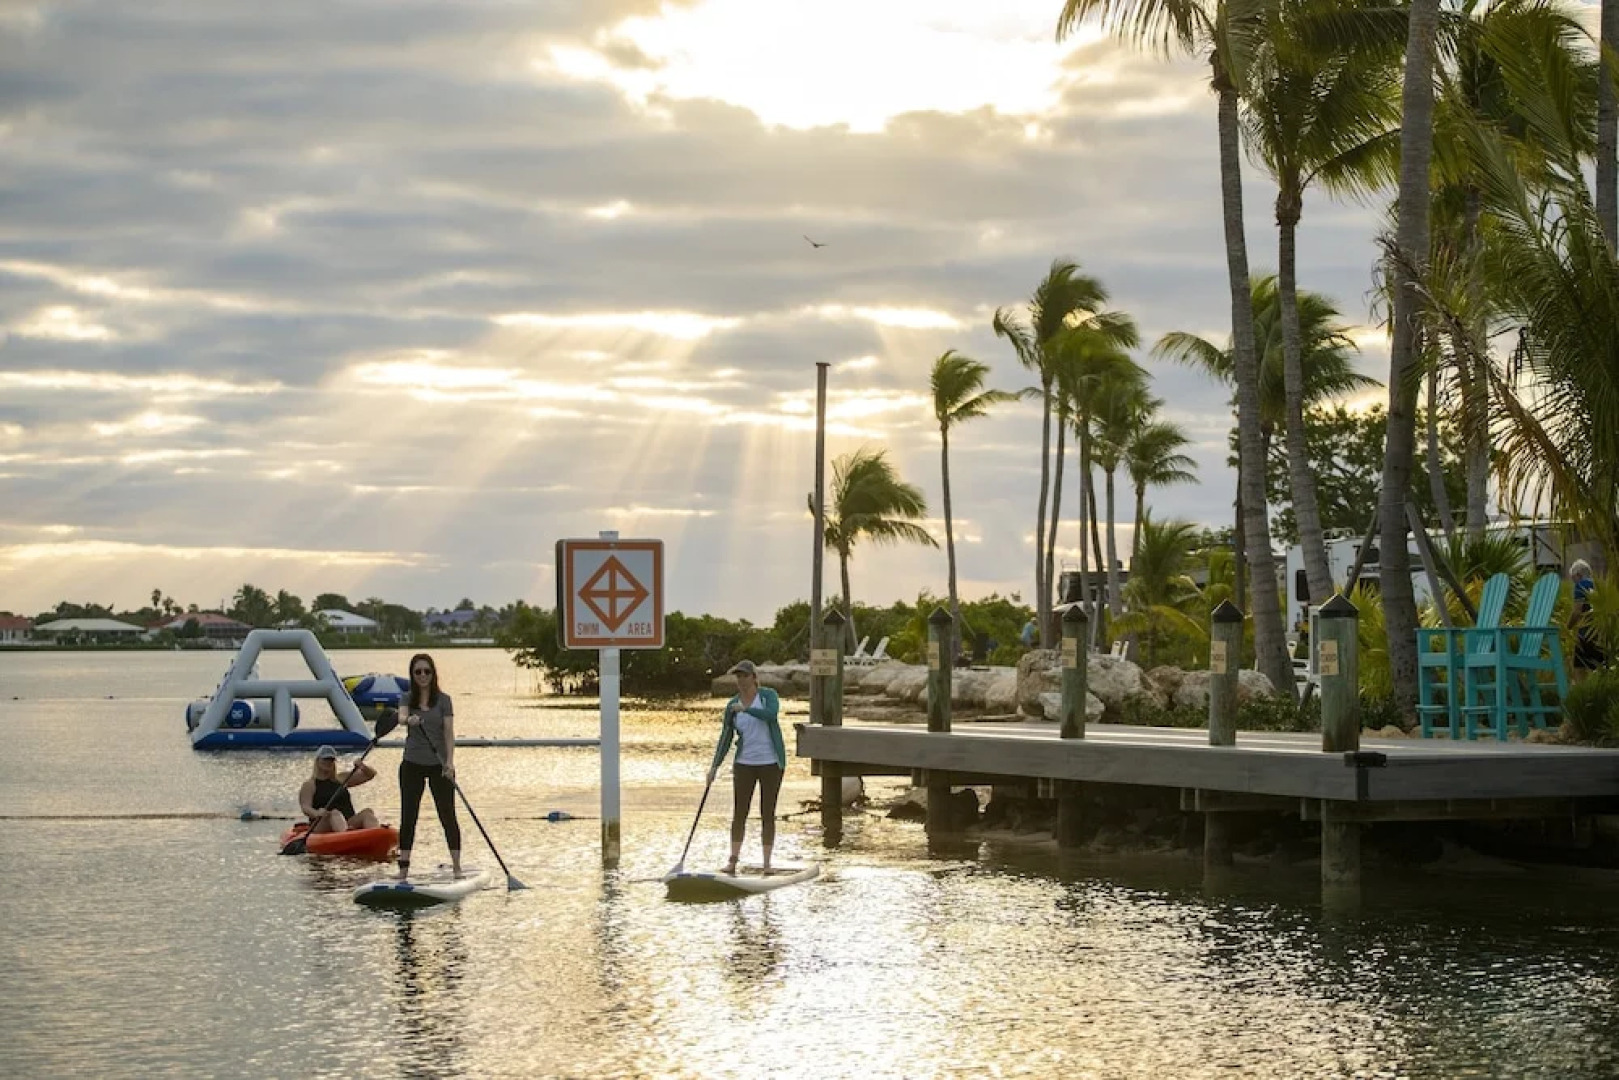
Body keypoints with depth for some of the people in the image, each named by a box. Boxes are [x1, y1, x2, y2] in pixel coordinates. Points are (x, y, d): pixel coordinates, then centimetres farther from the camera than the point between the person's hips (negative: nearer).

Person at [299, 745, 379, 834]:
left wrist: (363, 767, -4)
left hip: (349, 823, 4)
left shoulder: (341, 779, 22)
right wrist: (316, 813, -31)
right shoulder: (309, 785, 10)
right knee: (335, 814, -35)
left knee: (367, 812, -23)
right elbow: (305, 808, -7)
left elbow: (371, 774, 20)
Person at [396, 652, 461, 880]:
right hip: (412, 764, 2)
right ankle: (403, 868, 5)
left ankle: (457, 867, 4)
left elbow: (449, 732, -8)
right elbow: (402, 717, -16)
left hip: (438, 765, -2)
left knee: (447, 815, 0)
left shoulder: (443, 700, 0)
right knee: (408, 817, 1)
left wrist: (450, 761, -21)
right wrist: (409, 720, -41)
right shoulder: (408, 699, 5)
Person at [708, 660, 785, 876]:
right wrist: (715, 766, -3)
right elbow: (726, 738, 5)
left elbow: (771, 714, -26)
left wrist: (746, 709, -30)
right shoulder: (732, 706, 4)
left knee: (768, 814, 1)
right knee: (739, 813, -2)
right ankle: (733, 860, 2)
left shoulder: (768, 695, -4)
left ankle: (767, 863, 6)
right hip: (745, 764, 3)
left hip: (771, 763, -3)